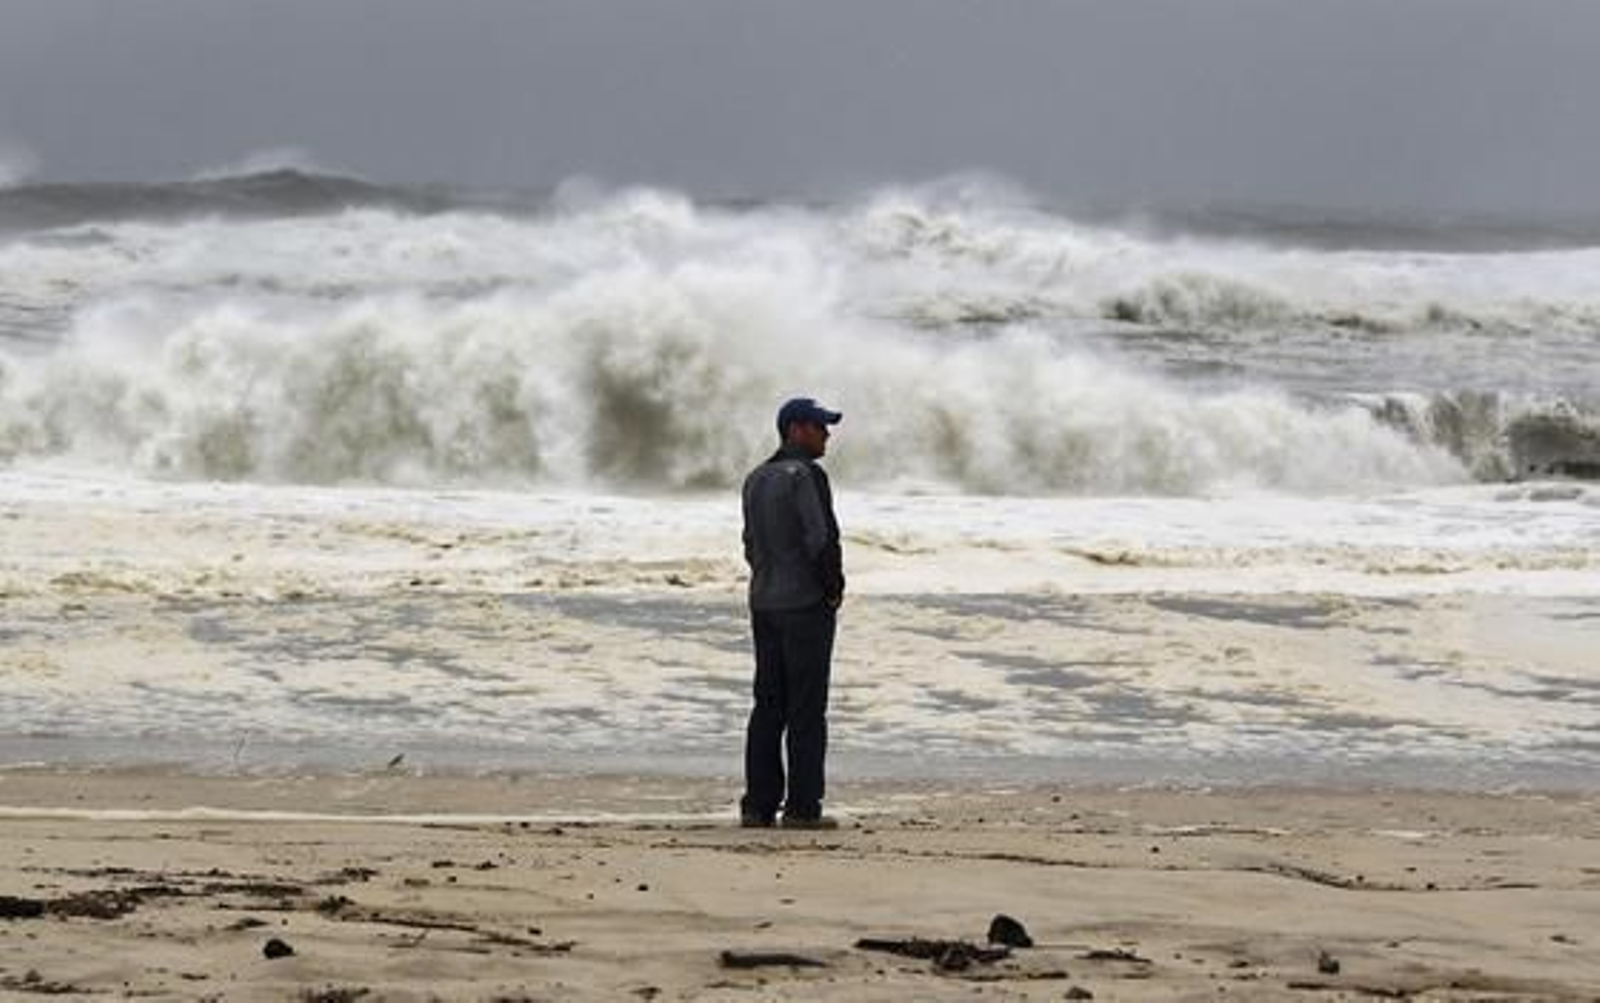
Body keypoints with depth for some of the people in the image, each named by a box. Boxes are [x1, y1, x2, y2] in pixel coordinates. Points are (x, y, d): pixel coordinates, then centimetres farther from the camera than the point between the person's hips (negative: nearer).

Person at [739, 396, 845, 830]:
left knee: (768, 707, 9)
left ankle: (758, 804, 8)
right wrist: (834, 587, -6)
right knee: (806, 711, -5)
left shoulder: (756, 480, 12)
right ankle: (802, 807, -6)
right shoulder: (805, 476, -13)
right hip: (807, 603, -8)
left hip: (764, 603, 8)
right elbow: (822, 540, -18)